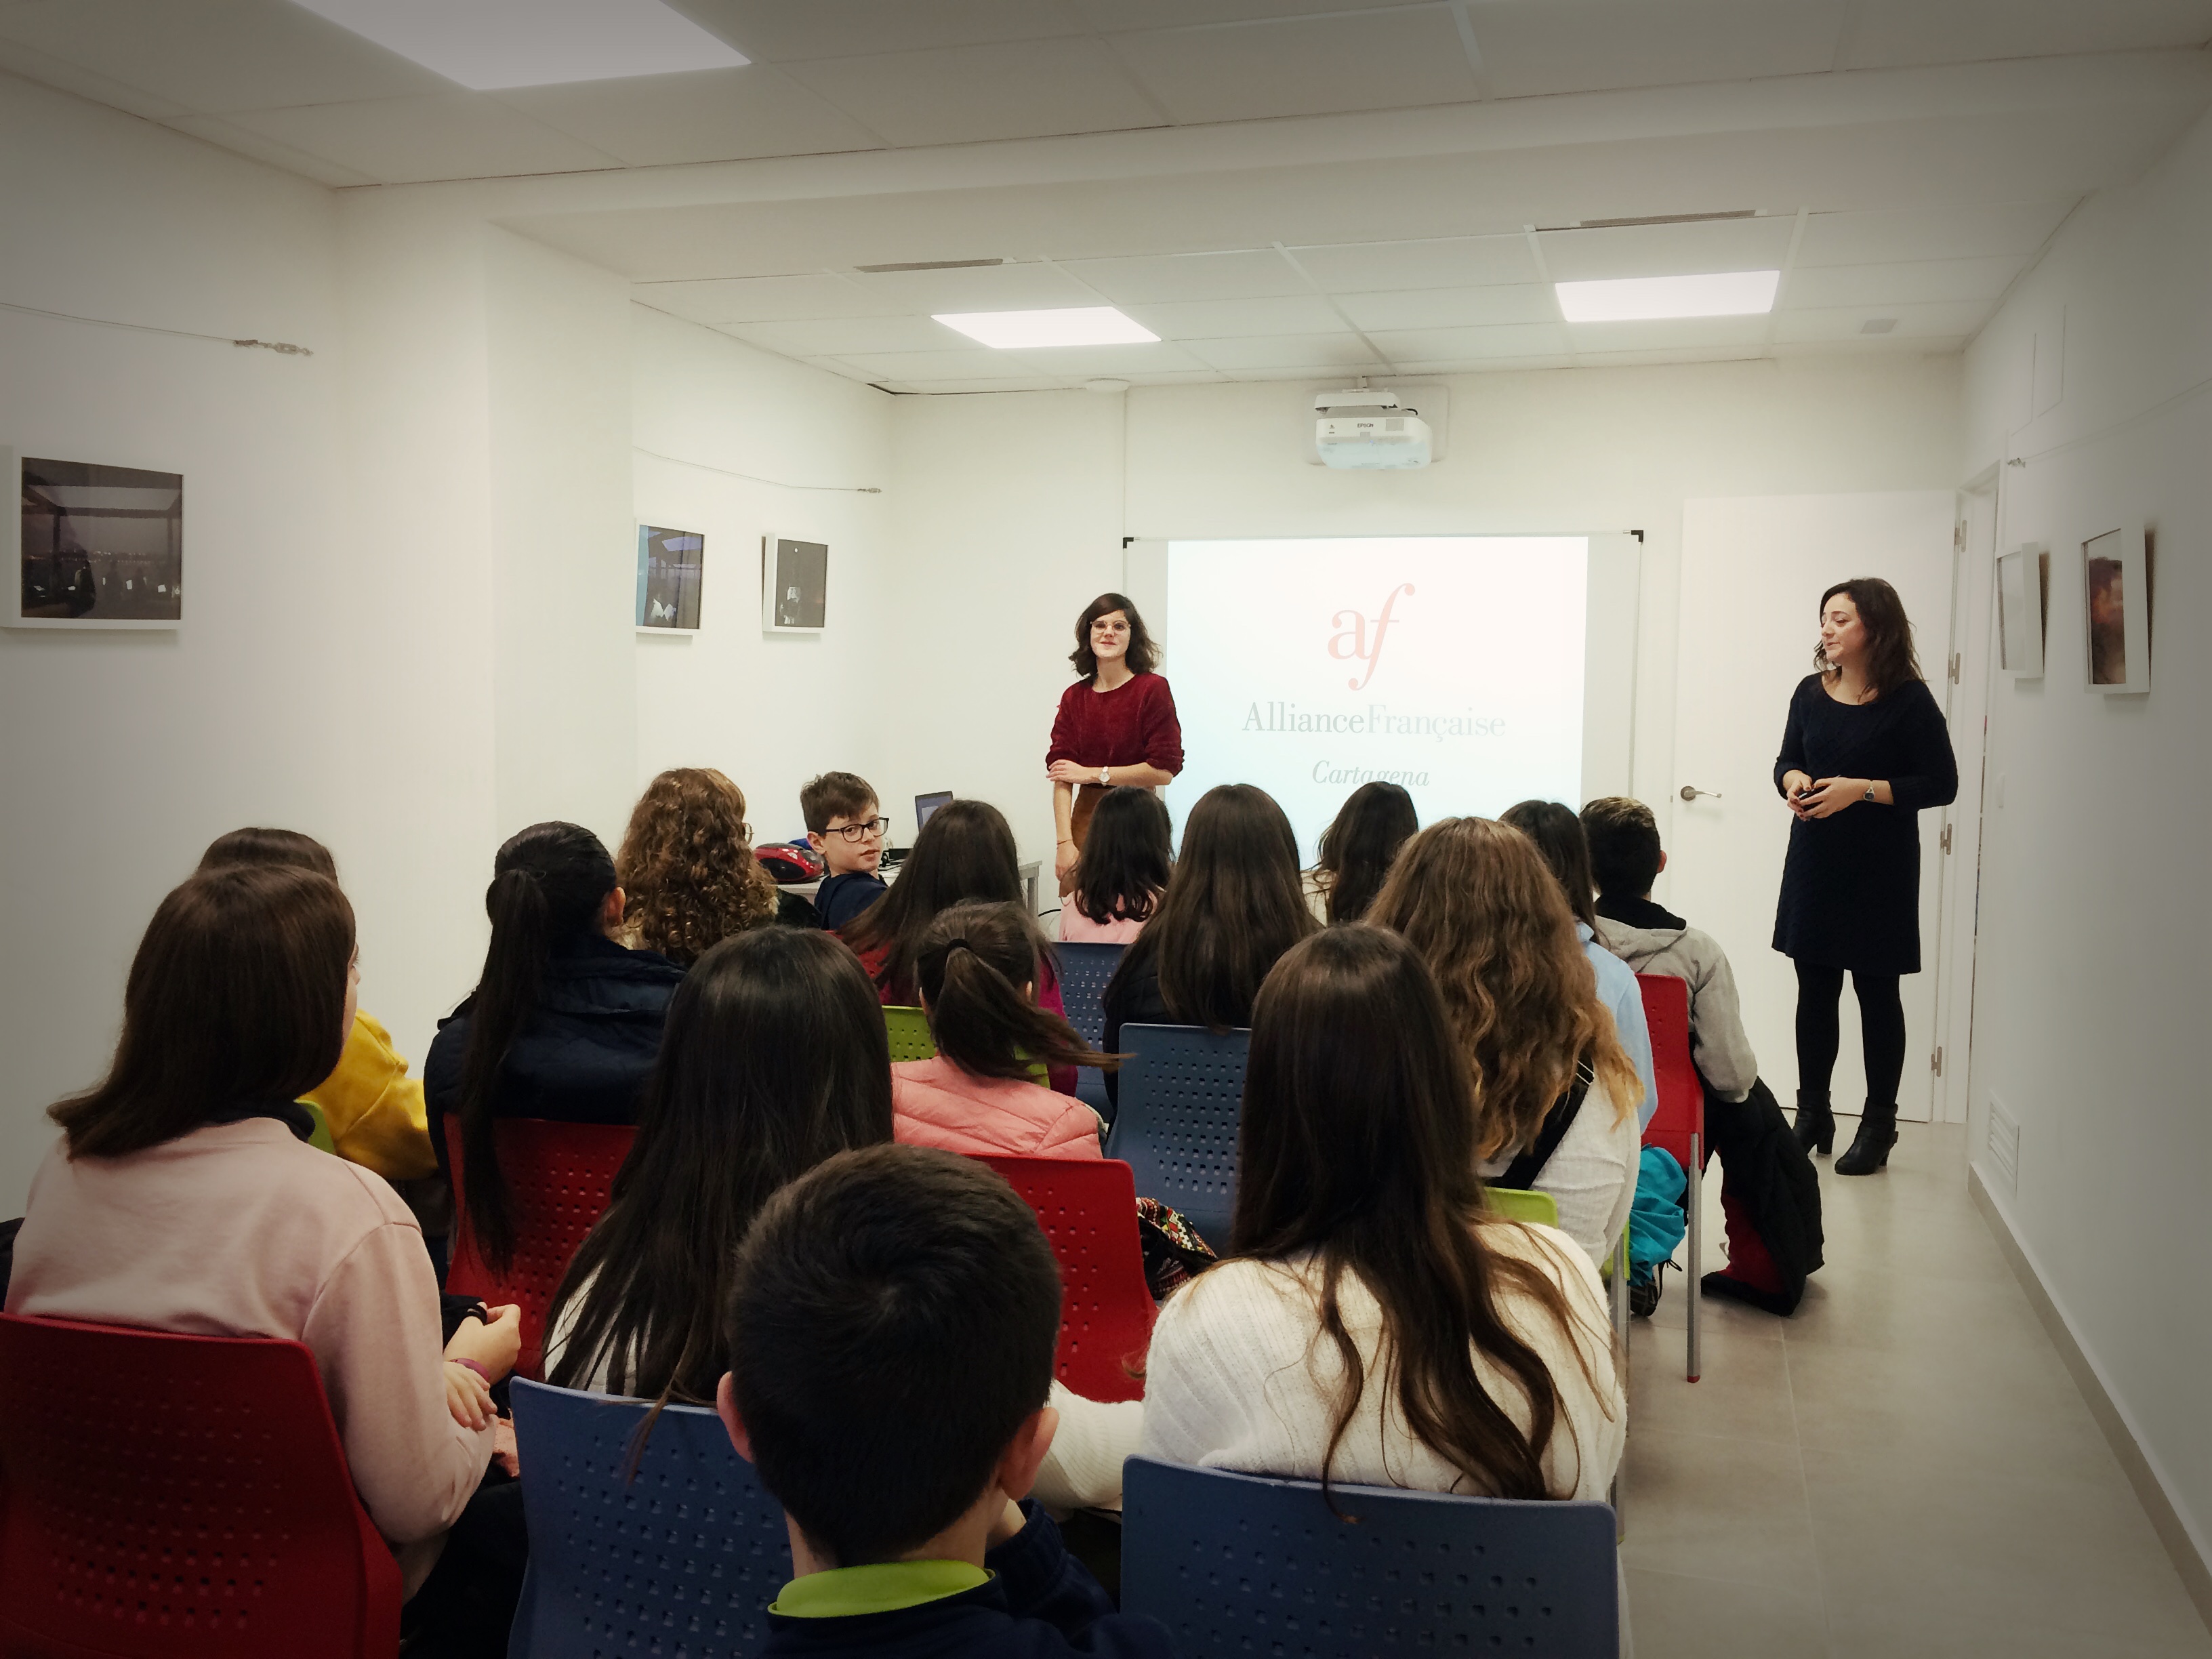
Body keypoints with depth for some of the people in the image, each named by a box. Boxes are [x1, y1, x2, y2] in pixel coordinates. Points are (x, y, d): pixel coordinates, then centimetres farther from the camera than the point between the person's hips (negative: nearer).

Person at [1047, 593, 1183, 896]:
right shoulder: (1074, 697, 8)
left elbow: (1164, 771, -10)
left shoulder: (1153, 689, -4)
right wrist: (1065, 842, -11)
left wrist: (1093, 773, -7)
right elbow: (1061, 775, 1)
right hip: (1086, 817, 4)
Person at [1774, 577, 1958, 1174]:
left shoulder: (1908, 700, -9)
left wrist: (1862, 789, -19)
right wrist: (1793, 780, -7)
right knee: (1814, 988, 10)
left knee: (1876, 991, 4)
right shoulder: (1811, 692, 5)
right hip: (1814, 861, 5)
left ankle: (1878, 1124, 16)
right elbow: (1788, 759, 16)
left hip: (1880, 869, -4)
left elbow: (1941, 784, -10)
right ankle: (1812, 1114, 23)